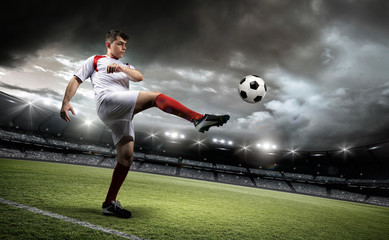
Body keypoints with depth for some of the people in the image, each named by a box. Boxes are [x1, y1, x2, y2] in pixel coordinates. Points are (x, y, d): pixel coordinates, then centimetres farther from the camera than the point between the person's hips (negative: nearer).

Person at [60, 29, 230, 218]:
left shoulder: (126, 66, 35)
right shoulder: (95, 60, 25)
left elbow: (139, 77, 11)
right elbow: (76, 80, 17)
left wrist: (120, 67, -8)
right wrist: (66, 102, 3)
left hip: (122, 114, 6)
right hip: (108, 101, -6)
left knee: (126, 158, -4)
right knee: (155, 96, -24)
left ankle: (110, 203, 4)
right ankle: (199, 119, -34)